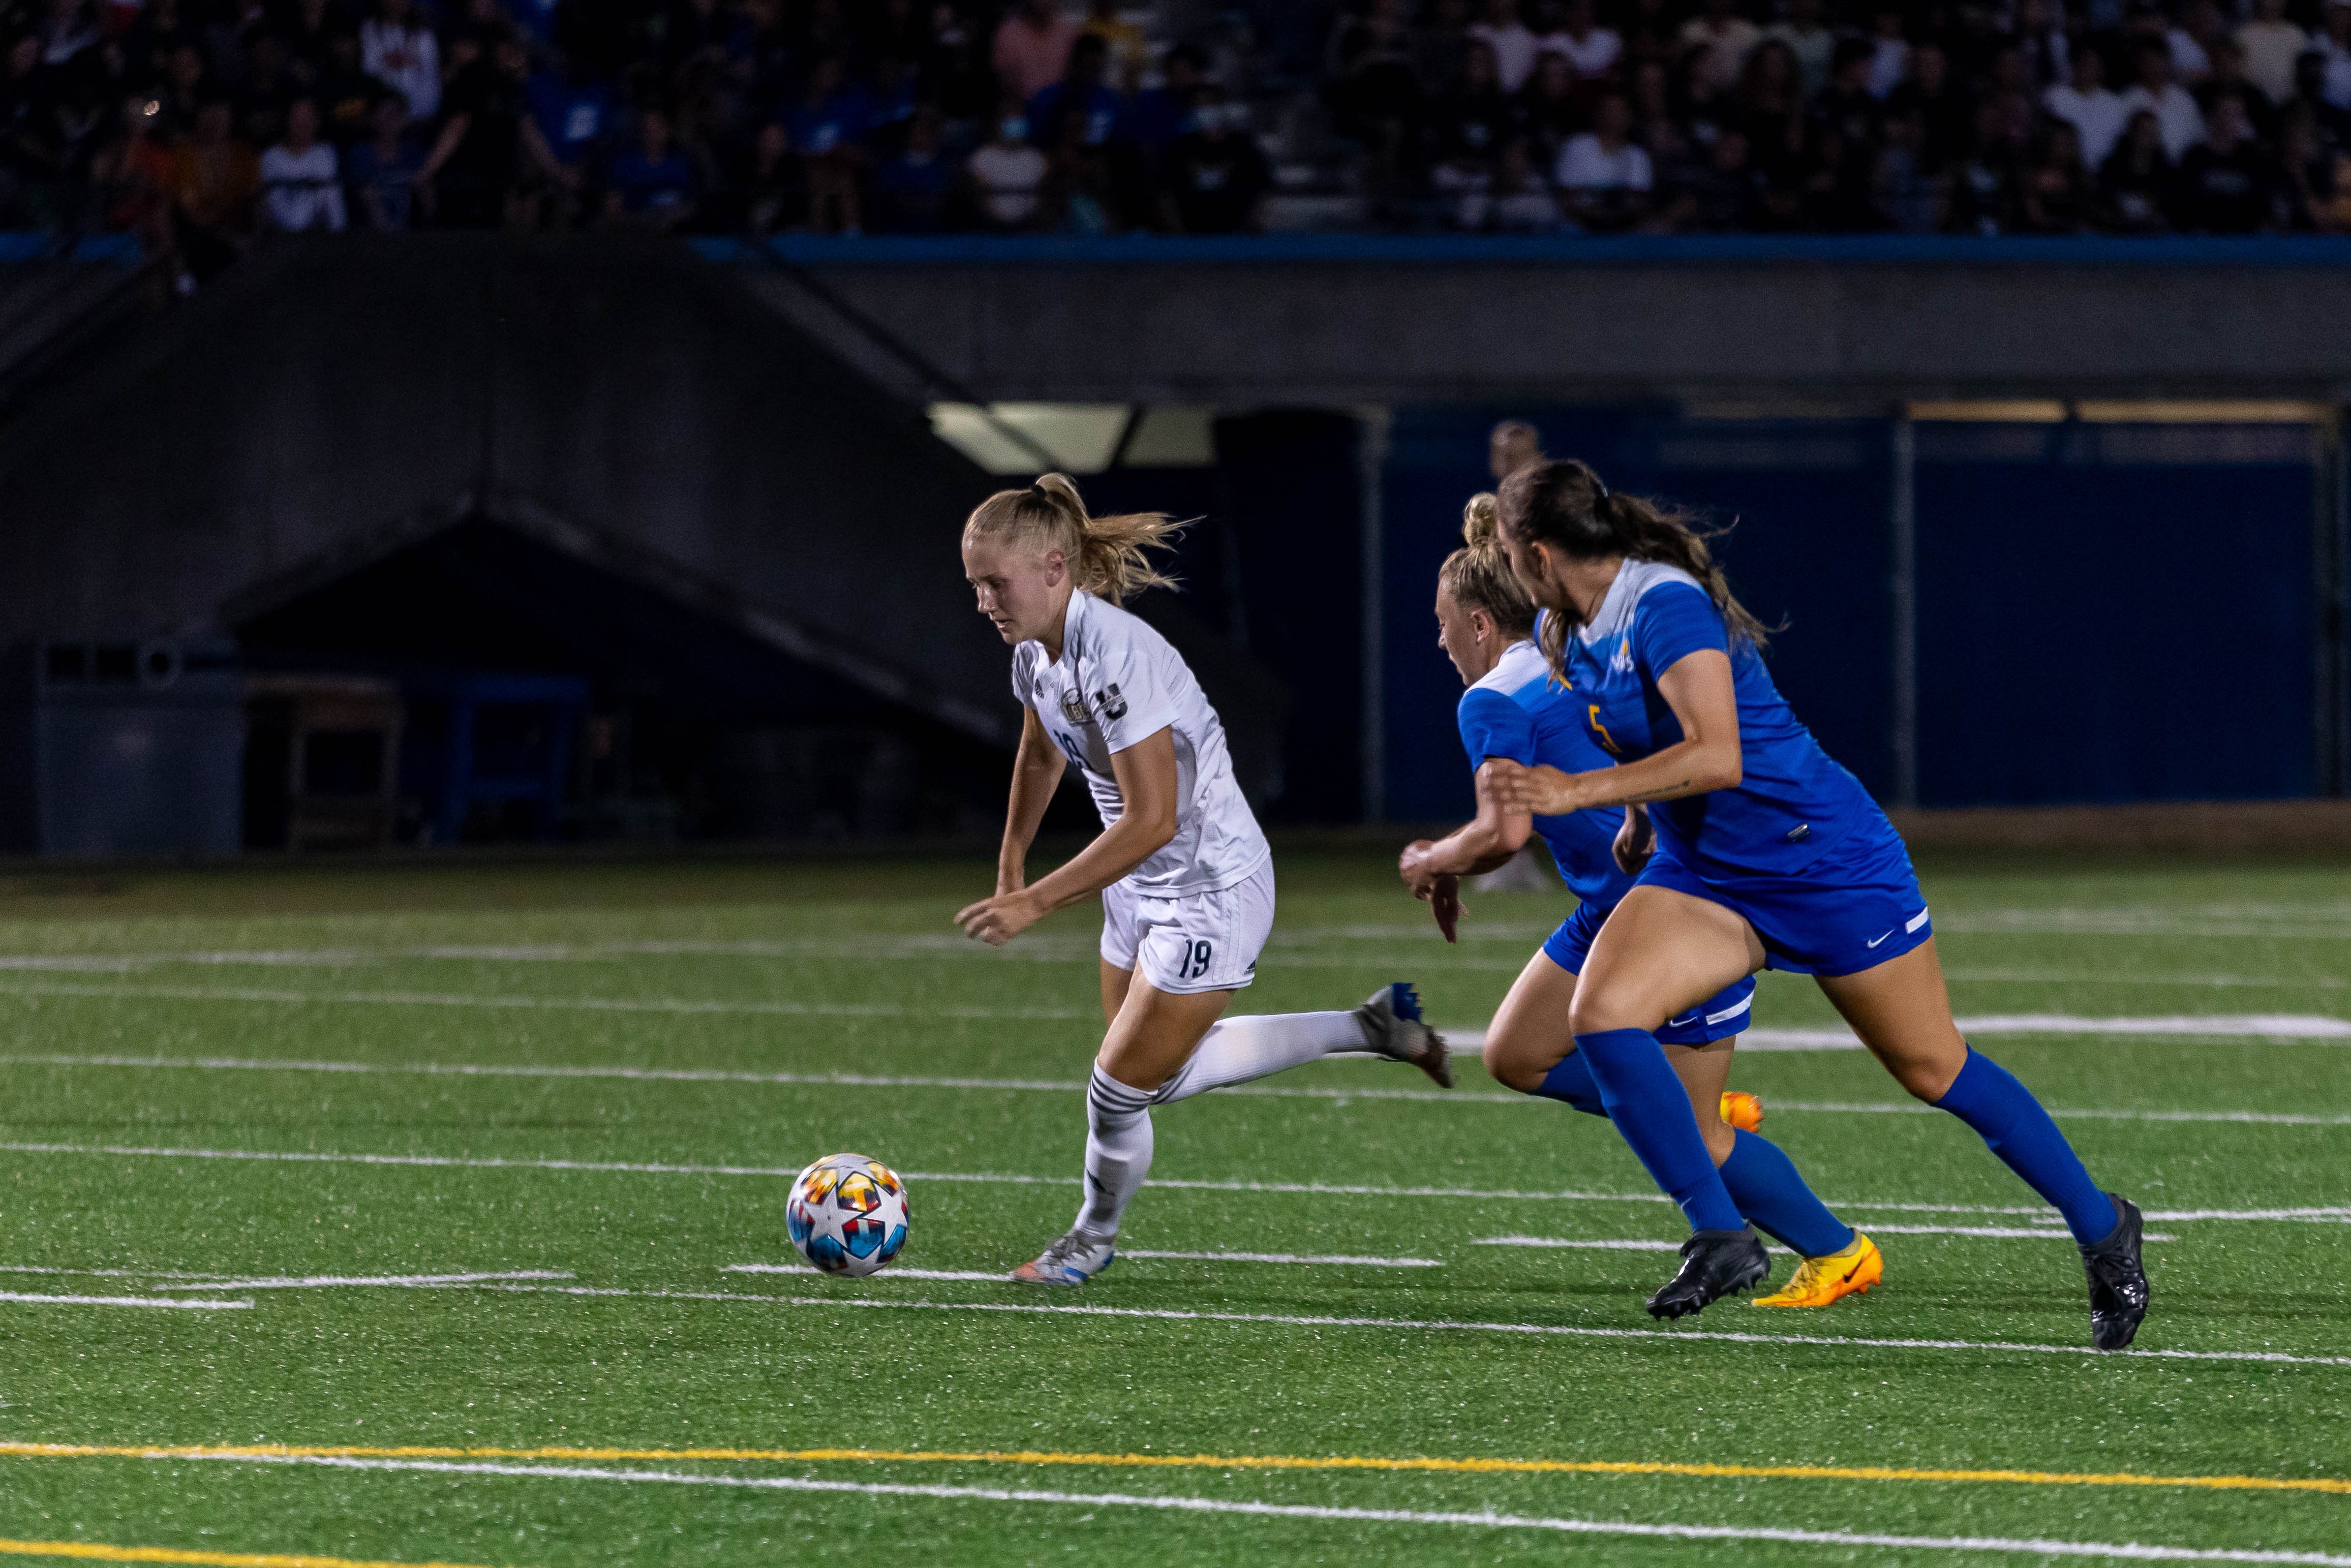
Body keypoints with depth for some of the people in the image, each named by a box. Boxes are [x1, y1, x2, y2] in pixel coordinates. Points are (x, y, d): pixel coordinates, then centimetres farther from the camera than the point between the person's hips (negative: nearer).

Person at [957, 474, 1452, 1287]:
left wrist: (1036, 902, -31)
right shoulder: (1036, 652, -3)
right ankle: (1370, 1028, 30)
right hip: (1143, 890, 10)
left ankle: (1094, 1237, 26)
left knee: (1121, 1088, -2)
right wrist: (1011, 864, 25)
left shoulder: (1115, 657, -31)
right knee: (1164, 1076, 20)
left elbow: (1151, 820, -33)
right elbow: (1040, 757, 21)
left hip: (1213, 895, -10)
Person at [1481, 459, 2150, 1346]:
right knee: (1601, 1011, -18)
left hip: (1827, 860, -8)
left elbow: (1716, 757, -36)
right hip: (1704, 871, 8)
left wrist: (1577, 792, -37)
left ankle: (2102, 1230, 22)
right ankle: (1721, 1238, -14)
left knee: (1935, 1071, 3)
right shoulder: (1565, 633, 3)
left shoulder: (1665, 609, -24)